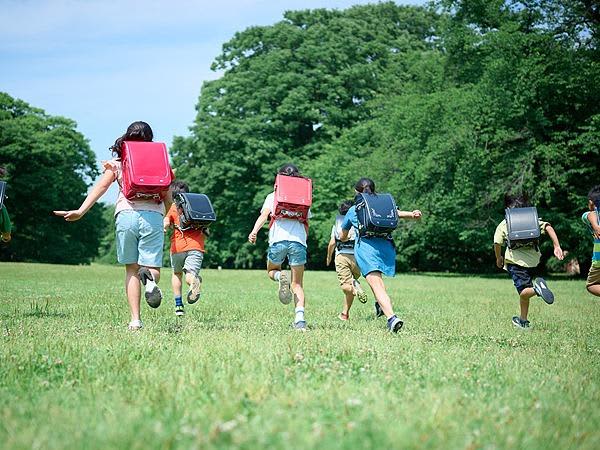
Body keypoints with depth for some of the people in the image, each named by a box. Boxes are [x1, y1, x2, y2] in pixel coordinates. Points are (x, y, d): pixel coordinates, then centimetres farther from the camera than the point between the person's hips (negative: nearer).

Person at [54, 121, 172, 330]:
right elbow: (167, 196, 10)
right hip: (153, 215, 0)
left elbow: (101, 186, 1)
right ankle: (150, 276, -38)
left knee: (131, 270, 9)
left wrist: (80, 211, -5)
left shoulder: (117, 162, 13)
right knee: (152, 267, 2)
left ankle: (135, 320, -1)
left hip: (126, 214, 1)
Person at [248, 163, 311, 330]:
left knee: (271, 270, 26)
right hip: (299, 241, 1)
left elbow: (264, 214, -3)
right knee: (297, 284, 6)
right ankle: (300, 318, -14)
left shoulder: (273, 196, 16)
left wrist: (254, 231, -14)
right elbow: (306, 225, 16)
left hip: (278, 240, -1)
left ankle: (281, 277, -11)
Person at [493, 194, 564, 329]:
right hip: (533, 259, 4)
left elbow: (497, 243, -1)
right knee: (524, 292, 19)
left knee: (523, 292, -10)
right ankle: (523, 321, 24)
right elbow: (548, 228, -2)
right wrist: (557, 246, -7)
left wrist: (499, 258, 16)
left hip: (515, 260, -4)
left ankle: (536, 288, -42)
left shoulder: (504, 224, 8)